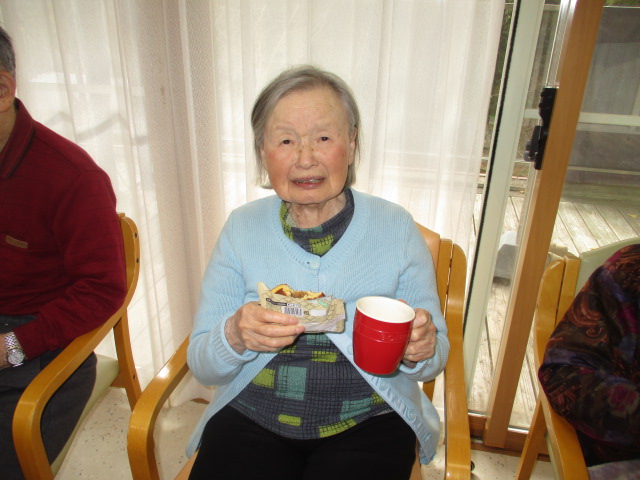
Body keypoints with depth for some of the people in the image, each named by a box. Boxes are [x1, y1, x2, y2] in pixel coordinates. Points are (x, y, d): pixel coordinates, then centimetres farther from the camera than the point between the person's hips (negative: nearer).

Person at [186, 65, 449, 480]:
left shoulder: (397, 228, -6)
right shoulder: (241, 228, -4)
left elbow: (435, 359, 1)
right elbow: (202, 366, -2)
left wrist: (420, 352, -23)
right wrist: (234, 337, -24)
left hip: (369, 421, 1)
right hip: (251, 418, 0)